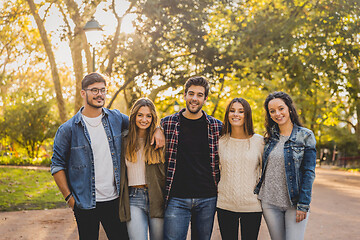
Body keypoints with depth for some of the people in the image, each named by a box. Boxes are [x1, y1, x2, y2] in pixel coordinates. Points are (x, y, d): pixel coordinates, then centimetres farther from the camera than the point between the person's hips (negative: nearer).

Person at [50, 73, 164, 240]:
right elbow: (57, 165, 0)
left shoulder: (116, 118, 4)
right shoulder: (68, 129, -5)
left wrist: (157, 130, -1)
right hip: (85, 204, -3)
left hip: (114, 200, 3)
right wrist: (69, 197, -6)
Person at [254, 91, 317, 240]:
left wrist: (303, 204, -12)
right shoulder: (269, 137, 9)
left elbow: (309, 172, -7)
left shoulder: (305, 136, -3)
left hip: (294, 203, -4)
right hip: (269, 202, 4)